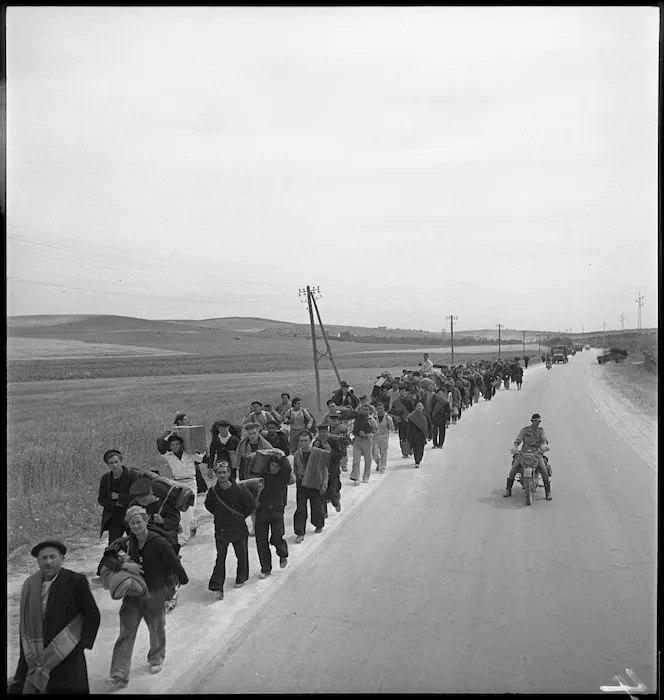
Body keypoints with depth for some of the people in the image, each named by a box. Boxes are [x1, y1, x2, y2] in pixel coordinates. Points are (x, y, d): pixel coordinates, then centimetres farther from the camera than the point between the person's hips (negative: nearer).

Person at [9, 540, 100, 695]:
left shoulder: (76, 581, -8)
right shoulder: (29, 585, 5)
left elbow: (93, 615, -4)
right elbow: (24, 623, 10)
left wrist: (83, 644, -7)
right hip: (33, 657, 4)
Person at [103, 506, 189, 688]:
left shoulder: (159, 542, -21)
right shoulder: (126, 543, -8)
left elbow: (174, 562, -11)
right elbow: (106, 558, -13)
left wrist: (183, 579, 2)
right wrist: (124, 565, -29)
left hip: (155, 594, -2)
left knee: (157, 630, 19)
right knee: (126, 634, -1)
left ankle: (156, 659, 46)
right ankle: (119, 676, 5)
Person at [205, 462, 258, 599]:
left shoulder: (240, 488, -17)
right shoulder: (213, 491, -10)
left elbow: (252, 504, -4)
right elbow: (209, 506, 12)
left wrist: (242, 516, 2)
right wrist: (219, 515, 9)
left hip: (239, 529, 0)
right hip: (221, 530, 1)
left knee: (242, 555, 15)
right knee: (220, 558, -1)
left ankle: (241, 579, 38)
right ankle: (217, 587, 2)